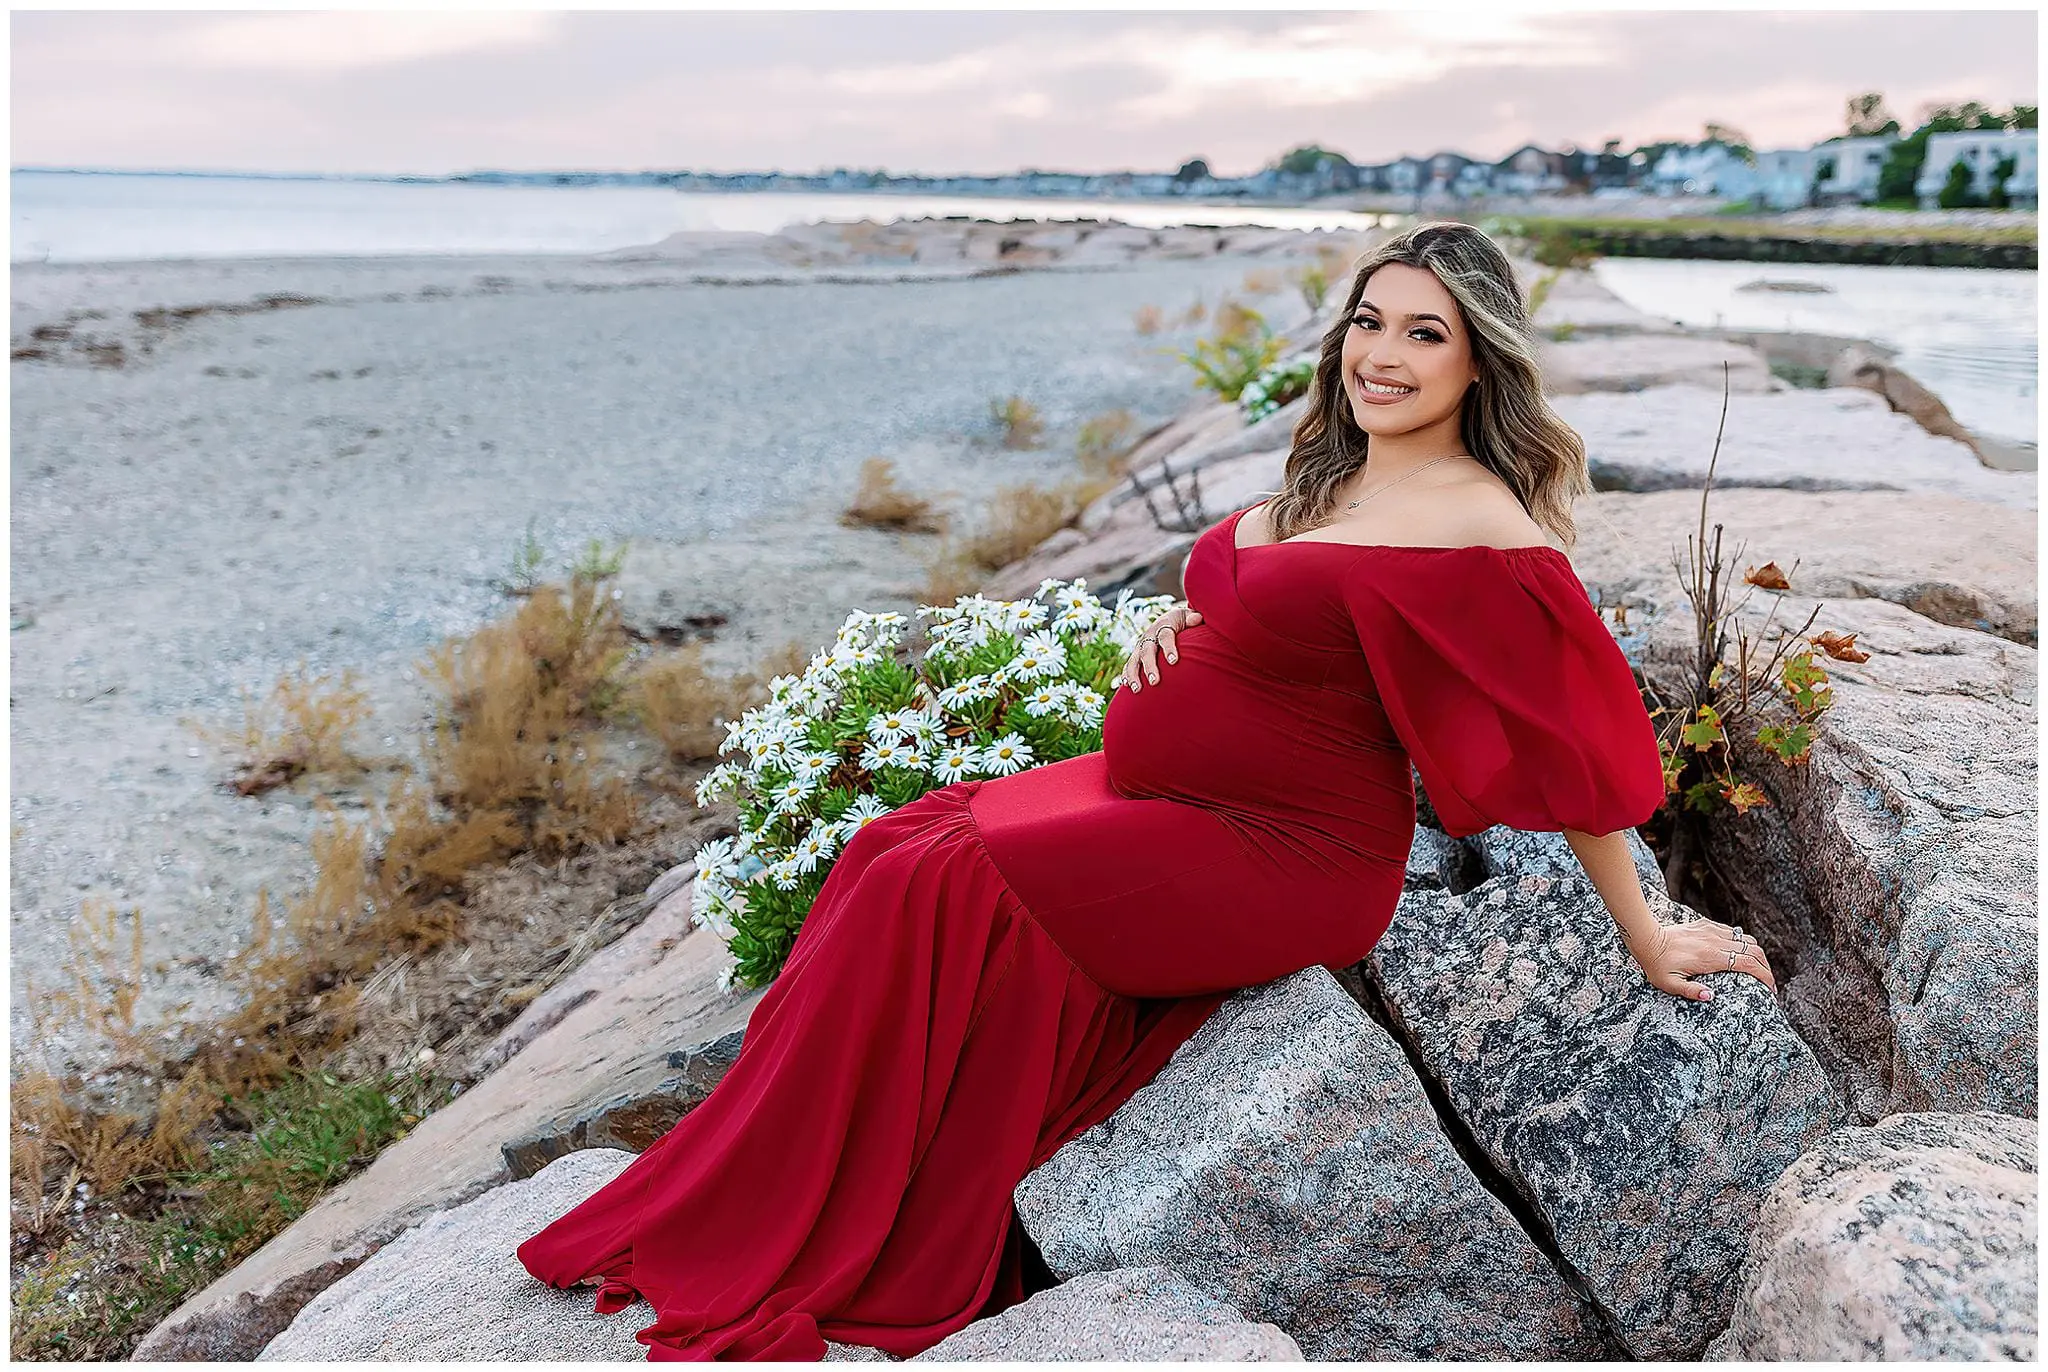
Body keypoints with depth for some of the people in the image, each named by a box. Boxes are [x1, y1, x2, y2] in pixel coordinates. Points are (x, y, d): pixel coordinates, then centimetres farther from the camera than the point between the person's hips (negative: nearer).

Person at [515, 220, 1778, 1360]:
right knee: (905, 845, -7)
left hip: (1284, 855, -8)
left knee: (945, 893, -20)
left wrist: (1650, 938, -2)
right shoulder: (1333, 477, 10)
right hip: (1164, 788, 9)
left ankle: (777, 1265, -2)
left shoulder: (1485, 523, -15)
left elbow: (1572, 746, -9)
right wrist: (1183, 631, 2)